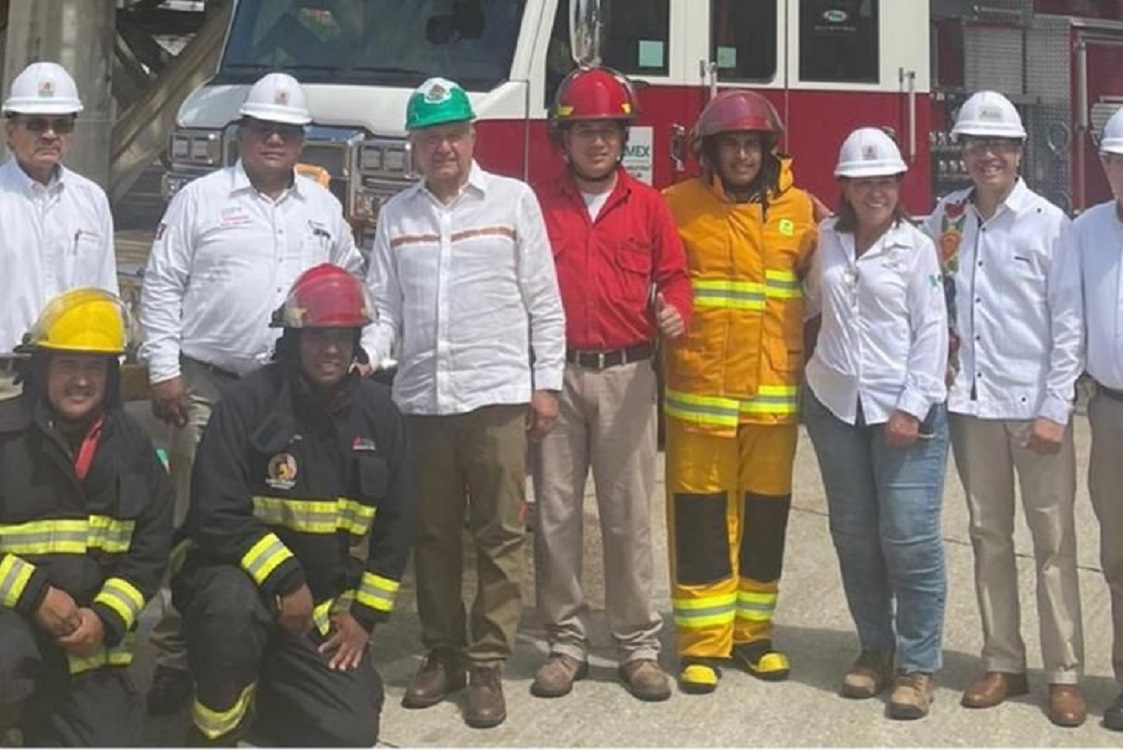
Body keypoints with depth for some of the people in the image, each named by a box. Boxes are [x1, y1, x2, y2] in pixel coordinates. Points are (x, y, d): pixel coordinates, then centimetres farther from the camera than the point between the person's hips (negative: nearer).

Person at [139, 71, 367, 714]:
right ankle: (176, 655, 4)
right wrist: (164, 371, -7)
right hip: (208, 385, -3)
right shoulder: (200, 199, 2)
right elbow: (162, 286, 0)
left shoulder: (323, 207, 13)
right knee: (197, 519, -3)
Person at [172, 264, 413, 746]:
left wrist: (364, 614, 2)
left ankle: (263, 691, 23)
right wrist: (284, 580, -23)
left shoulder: (379, 414, 2)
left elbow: (395, 525, 7)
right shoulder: (248, 402, -13)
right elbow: (216, 516, -17)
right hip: (239, 574, -4)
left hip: (324, 605, 4)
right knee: (233, 603, -39)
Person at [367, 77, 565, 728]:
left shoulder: (514, 200, 3)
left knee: (500, 537, 0)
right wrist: (366, 358, -6)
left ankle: (488, 664, 8)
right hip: (422, 399, 3)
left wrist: (546, 384, -2)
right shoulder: (396, 215, 12)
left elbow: (543, 302, 2)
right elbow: (384, 306, 12)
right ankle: (442, 654, 22)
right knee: (434, 537, 10)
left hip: (498, 396, -3)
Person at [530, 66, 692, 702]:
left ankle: (640, 644, 12)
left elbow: (674, 274, 9)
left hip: (627, 375, 0)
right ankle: (567, 642, 15)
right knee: (555, 513, 4)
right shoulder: (540, 207, 6)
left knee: (630, 515, 3)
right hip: (558, 373, 1)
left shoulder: (648, 205, 7)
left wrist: (677, 312, -13)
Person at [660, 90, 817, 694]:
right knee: (699, 514, 1)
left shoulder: (800, 210, 6)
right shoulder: (677, 206, -1)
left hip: (773, 390, 2)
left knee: (765, 513, 10)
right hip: (698, 390, -2)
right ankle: (701, 642, 11)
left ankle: (754, 631, 24)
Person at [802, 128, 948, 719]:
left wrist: (913, 407, -13)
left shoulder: (916, 247, -3)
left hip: (903, 409, -4)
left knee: (910, 538, -6)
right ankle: (874, 649, 24)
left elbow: (932, 333, -7)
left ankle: (917, 666, 4)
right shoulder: (827, 240, 7)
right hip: (834, 405, 4)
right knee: (854, 537, 10)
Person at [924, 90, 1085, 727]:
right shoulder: (946, 217, 6)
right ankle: (1004, 663, 21)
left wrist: (1055, 410, -11)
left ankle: (1065, 674, 10)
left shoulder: (1049, 223, -4)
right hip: (972, 402, 4)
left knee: (1053, 540, 2)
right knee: (989, 536, 11)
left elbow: (1069, 324, -6)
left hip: (1034, 404, -3)